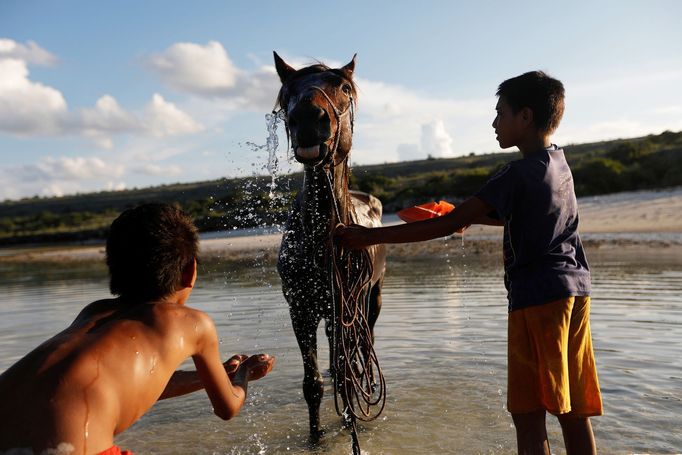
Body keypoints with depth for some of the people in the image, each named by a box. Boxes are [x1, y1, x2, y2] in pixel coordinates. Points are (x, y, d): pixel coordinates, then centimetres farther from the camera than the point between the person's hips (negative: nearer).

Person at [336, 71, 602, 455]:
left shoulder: (518, 173, -14)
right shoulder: (559, 162, 13)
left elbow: (447, 226, -18)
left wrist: (371, 236, -15)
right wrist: (471, 214, 20)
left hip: (536, 296, -9)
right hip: (577, 291, 9)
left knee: (528, 415, -2)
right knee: (574, 412, 14)